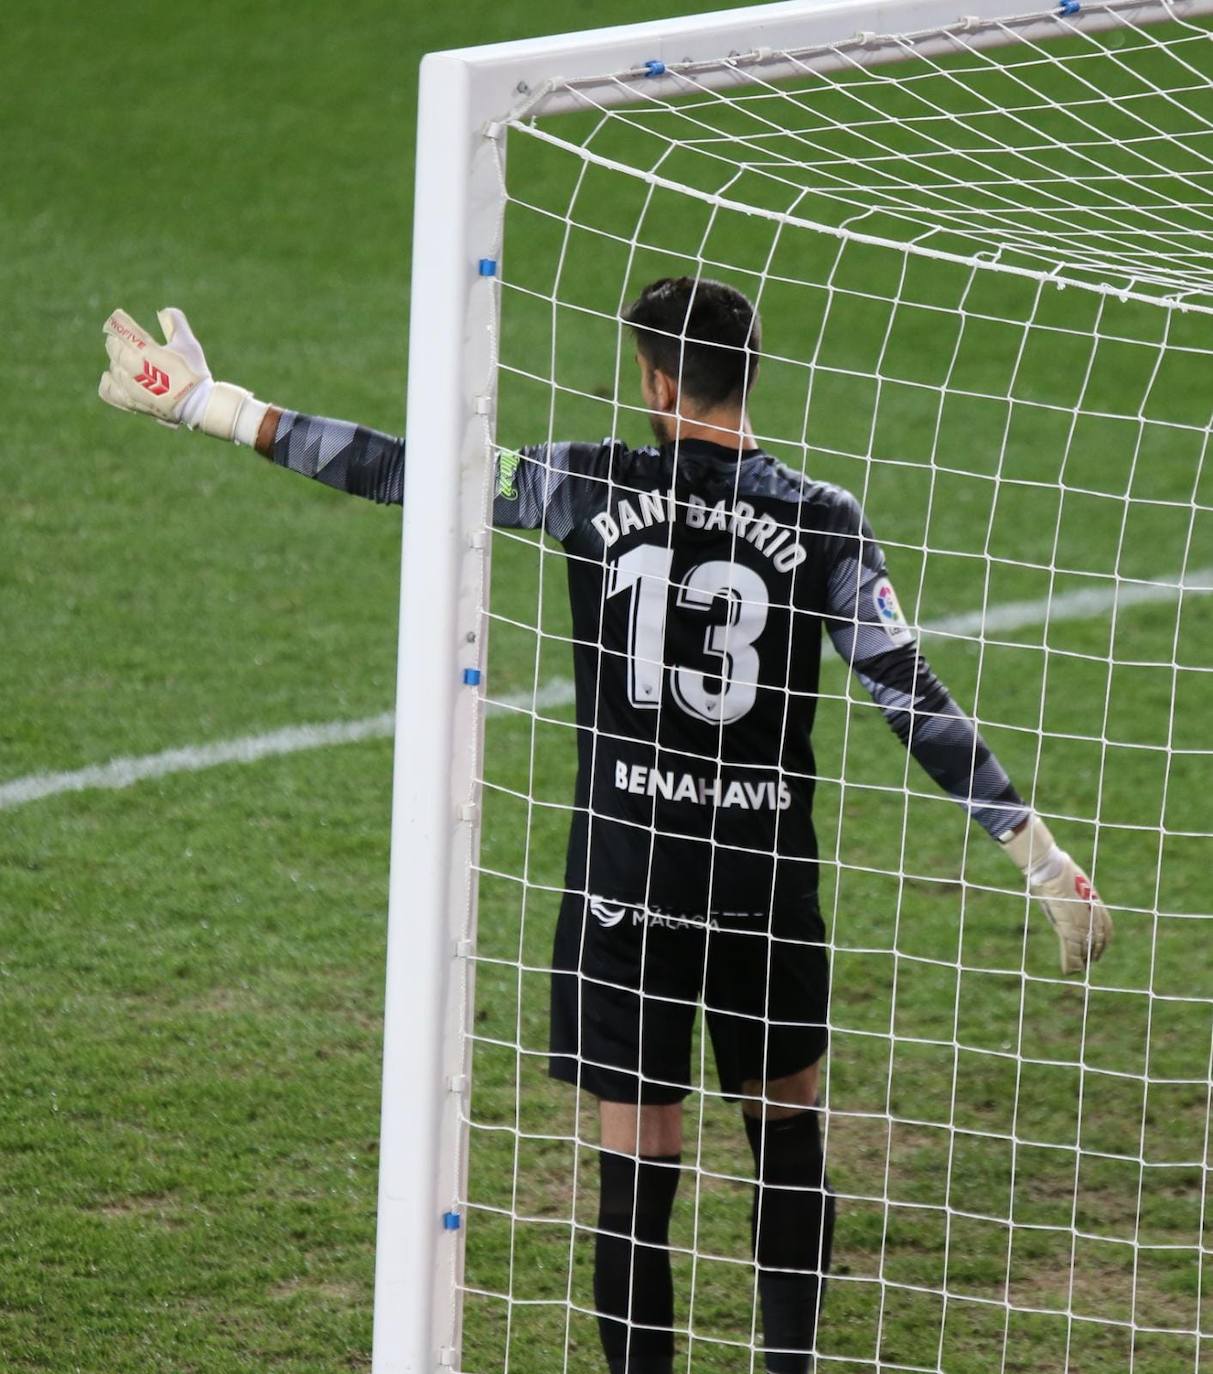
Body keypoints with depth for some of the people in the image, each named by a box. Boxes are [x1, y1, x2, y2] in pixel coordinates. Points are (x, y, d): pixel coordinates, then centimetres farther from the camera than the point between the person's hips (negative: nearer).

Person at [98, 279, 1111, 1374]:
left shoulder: (595, 489, -6)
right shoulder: (821, 522, -5)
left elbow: (399, 469, -2)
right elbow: (912, 698, -7)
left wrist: (208, 405, 7)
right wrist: (1038, 852, -3)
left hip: (623, 882, -1)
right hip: (767, 886, 1)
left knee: (639, 1164, 3)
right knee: (787, 1132, 19)